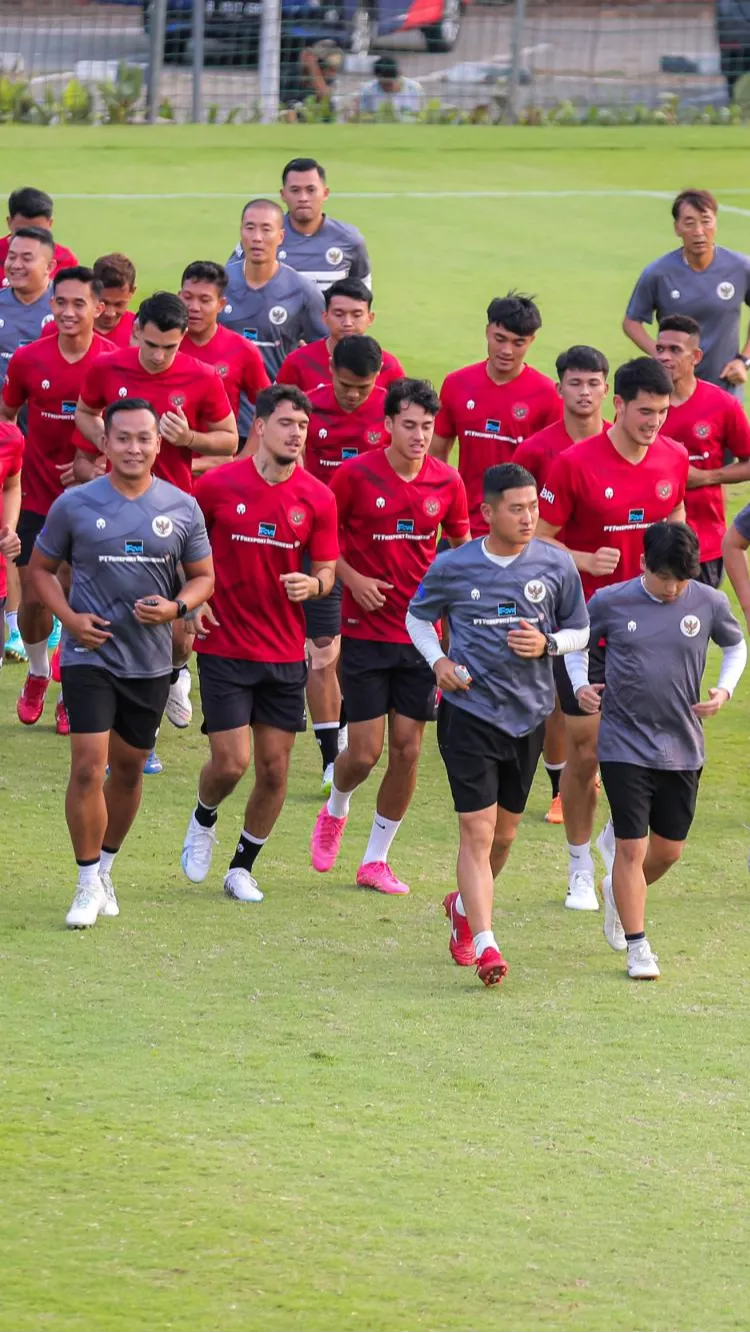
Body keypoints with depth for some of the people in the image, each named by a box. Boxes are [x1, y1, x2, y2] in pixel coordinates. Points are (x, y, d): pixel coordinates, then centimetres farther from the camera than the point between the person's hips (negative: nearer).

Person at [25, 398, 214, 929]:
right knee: (88, 767, -13)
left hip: (151, 660, 3)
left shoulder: (182, 507, 0)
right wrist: (69, 617, -11)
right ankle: (88, 884, -2)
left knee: (129, 769, 14)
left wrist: (176, 607, -12)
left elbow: (204, 577, 9)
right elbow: (41, 569, 6)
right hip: (90, 654, -3)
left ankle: (105, 869, 33)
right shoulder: (75, 505, -4)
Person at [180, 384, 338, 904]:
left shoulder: (318, 498, -1)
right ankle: (203, 820, 25)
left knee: (275, 767, 4)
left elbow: (327, 571, 6)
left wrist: (312, 584, -16)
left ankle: (243, 868, 22)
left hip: (286, 652, 3)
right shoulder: (218, 485, -7)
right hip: (224, 648, -3)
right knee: (231, 762, -9)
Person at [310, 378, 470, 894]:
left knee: (407, 749, 2)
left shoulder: (448, 482, -1)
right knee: (365, 752, -5)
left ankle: (376, 860, 15)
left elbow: (462, 545, 15)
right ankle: (335, 811, 30)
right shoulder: (356, 475, -9)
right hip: (366, 632, -3)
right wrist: (352, 578, -11)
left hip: (421, 633, 3)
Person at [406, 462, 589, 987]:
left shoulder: (557, 565, -1)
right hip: (469, 711, -3)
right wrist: (439, 660, -6)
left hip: (529, 712, 3)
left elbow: (580, 630, 10)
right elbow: (418, 616, 12)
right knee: (477, 829, -12)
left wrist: (547, 644, -12)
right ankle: (485, 945, -15)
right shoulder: (454, 567, -5)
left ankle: (464, 905, 43)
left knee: (504, 833, 16)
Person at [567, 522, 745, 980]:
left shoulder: (709, 603, -4)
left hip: (683, 748, 3)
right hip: (624, 746, -3)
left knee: (669, 850, 12)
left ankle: (620, 892, 42)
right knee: (632, 847, -6)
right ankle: (637, 946, 7)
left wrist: (724, 690, -2)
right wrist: (581, 685, -8)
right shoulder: (610, 603, -8)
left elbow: (736, 646, 15)